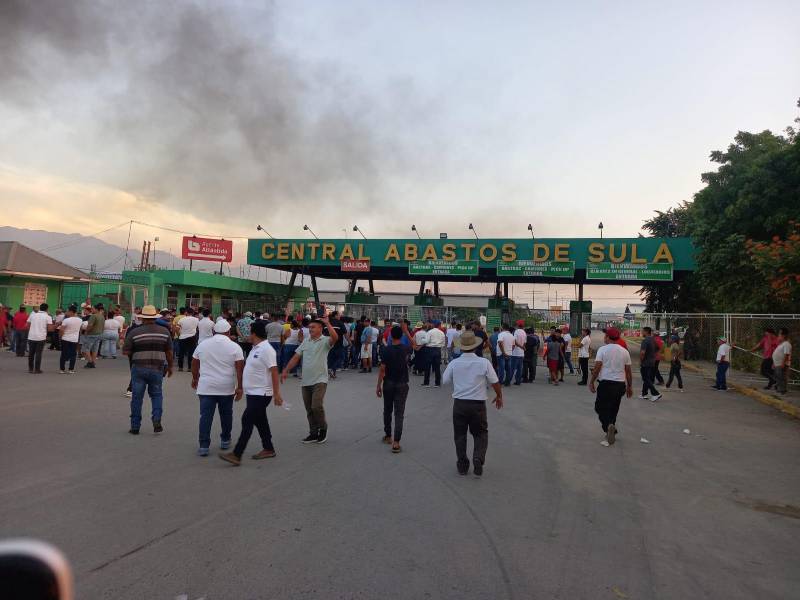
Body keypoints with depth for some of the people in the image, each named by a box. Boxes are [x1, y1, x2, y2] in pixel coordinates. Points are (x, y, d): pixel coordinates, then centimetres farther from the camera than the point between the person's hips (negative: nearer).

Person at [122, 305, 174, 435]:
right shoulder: (164, 331, 0)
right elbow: (169, 352, 5)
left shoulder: (134, 332, -6)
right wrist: (170, 366, 17)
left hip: (138, 368, -1)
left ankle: (135, 426, 16)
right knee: (157, 395, 15)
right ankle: (157, 420, -2)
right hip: (157, 368, 1)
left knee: (137, 397, 10)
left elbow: (125, 351, -5)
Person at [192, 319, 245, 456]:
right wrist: (239, 387, -4)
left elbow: (194, 364, 12)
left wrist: (195, 378, 26)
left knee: (206, 416, 2)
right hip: (227, 388, -1)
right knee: (226, 414, 15)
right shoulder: (234, 347, -5)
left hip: (206, 387, 1)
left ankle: (204, 446, 0)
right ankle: (225, 441, 26)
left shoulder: (202, 344, 4)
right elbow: (240, 369, -9)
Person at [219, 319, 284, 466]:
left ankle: (236, 455, -6)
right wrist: (242, 387, 24)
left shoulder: (266, 349, -18)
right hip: (253, 392, 10)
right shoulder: (256, 348, 12)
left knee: (247, 421, -10)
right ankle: (268, 449, 26)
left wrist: (276, 393, -23)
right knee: (260, 421, 15)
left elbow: (274, 372, -21)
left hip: (261, 394, -10)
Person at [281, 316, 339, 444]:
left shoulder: (325, 341, -6)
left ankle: (323, 429, 8)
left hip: (319, 380, -6)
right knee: (309, 409, 11)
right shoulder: (306, 341, 12)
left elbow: (335, 337, -29)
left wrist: (327, 323, -28)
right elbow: (296, 357, 12)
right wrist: (285, 371, 6)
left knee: (316, 406, -15)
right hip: (306, 381, 6)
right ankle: (313, 433, 22)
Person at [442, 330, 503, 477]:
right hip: (478, 404, -1)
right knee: (480, 434, 17)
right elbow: (495, 382, -4)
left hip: (459, 403, 1)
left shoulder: (454, 363, -9)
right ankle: (478, 460, -1)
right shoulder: (484, 362, -12)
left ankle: (462, 465, 24)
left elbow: (445, 380, 5)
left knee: (460, 434, 16)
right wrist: (499, 396, 14)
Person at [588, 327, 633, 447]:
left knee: (600, 408, 4)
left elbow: (597, 368, -12)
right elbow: (628, 371, 10)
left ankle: (608, 425, -21)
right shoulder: (624, 351, 7)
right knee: (613, 409, 17)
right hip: (620, 384, 5)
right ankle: (611, 433, 22)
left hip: (606, 383, -5)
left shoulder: (602, 349, -8)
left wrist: (591, 382, -2)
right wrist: (629, 386, 19)